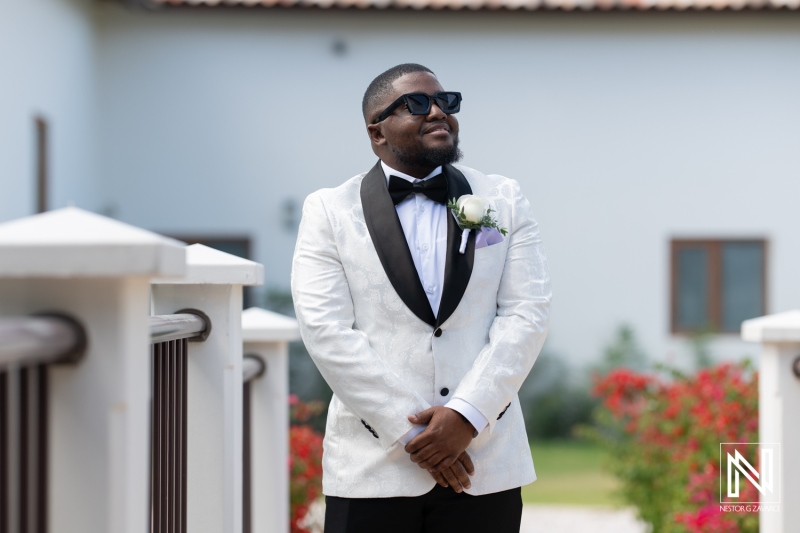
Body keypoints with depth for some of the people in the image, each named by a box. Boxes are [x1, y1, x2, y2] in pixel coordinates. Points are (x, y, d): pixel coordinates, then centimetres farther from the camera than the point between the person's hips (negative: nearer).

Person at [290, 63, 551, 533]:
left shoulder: (505, 201, 11)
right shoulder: (330, 211, 4)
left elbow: (528, 313, 1)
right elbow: (327, 330, -6)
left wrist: (467, 415, -11)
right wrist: (410, 432, -12)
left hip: (485, 464, 2)